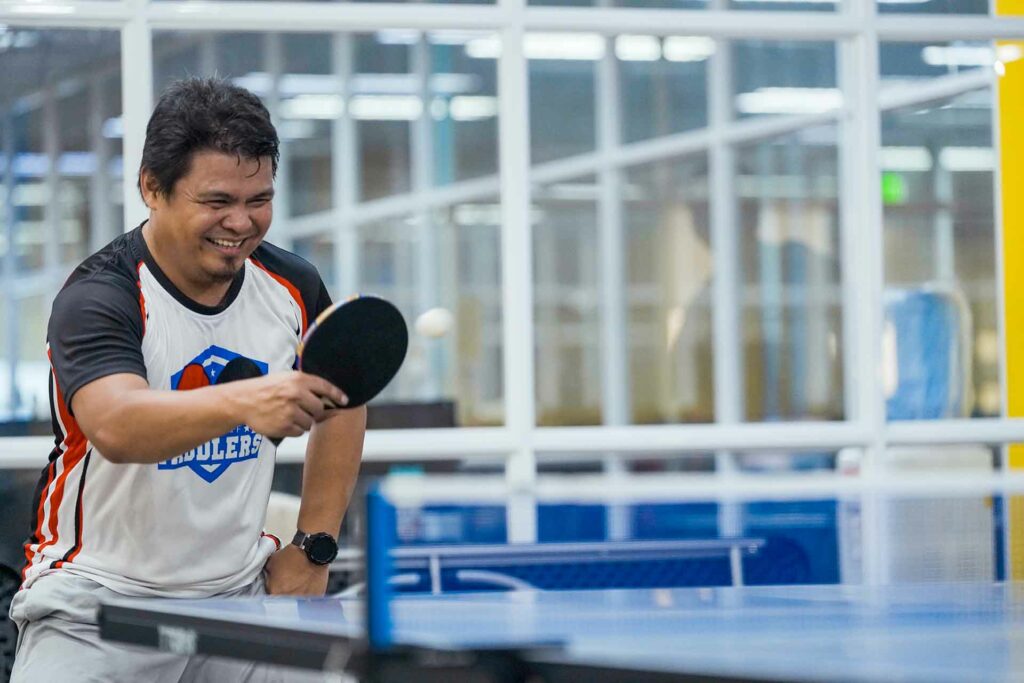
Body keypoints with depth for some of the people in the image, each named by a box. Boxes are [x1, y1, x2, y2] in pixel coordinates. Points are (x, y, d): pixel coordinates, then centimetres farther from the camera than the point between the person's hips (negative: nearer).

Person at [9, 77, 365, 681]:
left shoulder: (292, 285, -1)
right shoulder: (96, 298, -18)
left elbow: (340, 406, 17)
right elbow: (116, 428, -37)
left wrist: (315, 546, 8)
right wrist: (242, 402, -53)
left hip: (241, 595, 4)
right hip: (98, 605, -4)